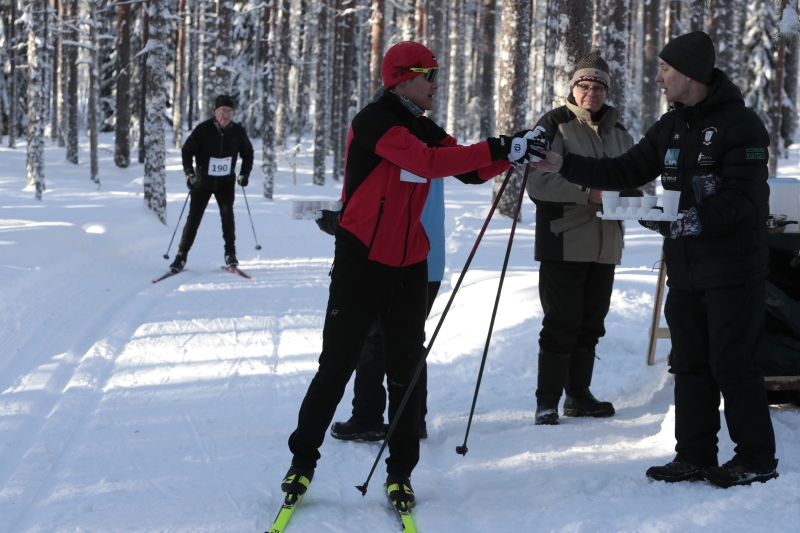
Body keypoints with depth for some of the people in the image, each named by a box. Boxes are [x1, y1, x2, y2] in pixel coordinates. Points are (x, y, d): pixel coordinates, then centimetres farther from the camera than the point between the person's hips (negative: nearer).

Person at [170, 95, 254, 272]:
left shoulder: (238, 131, -6)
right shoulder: (203, 130, -15)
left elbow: (247, 153, 11)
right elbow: (187, 151, -9)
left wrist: (245, 173, 1)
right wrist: (189, 173, -19)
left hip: (226, 182, 2)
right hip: (203, 181, -1)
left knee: (227, 215, -10)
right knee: (193, 218, -1)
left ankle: (230, 254, 1)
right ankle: (181, 255, 6)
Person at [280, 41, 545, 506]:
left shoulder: (426, 131, 10)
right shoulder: (374, 122, -14)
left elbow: (471, 169, 8)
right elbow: (430, 164, -27)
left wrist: (512, 153, -9)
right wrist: (498, 149, -27)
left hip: (410, 266, 7)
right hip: (361, 262, -7)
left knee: (407, 368, 7)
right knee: (337, 364, 0)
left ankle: (400, 472, 14)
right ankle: (303, 460, 13)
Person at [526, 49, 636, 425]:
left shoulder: (619, 133, 15)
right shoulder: (555, 126, -6)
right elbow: (538, 182, -17)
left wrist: (627, 197, 0)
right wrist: (587, 192, -25)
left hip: (605, 246, 6)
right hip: (564, 244, -6)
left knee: (590, 324, 12)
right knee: (561, 325, -6)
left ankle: (579, 395, 23)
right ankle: (547, 401, 2)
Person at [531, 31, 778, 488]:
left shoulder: (740, 124, -13)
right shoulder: (671, 127, 12)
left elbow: (743, 197, -21)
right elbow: (626, 172, 13)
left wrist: (692, 220, -31)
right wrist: (564, 165, 5)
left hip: (733, 270, -8)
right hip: (684, 271, 8)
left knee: (733, 365, -5)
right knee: (690, 365, 11)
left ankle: (757, 459, 6)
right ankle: (696, 456, 19)